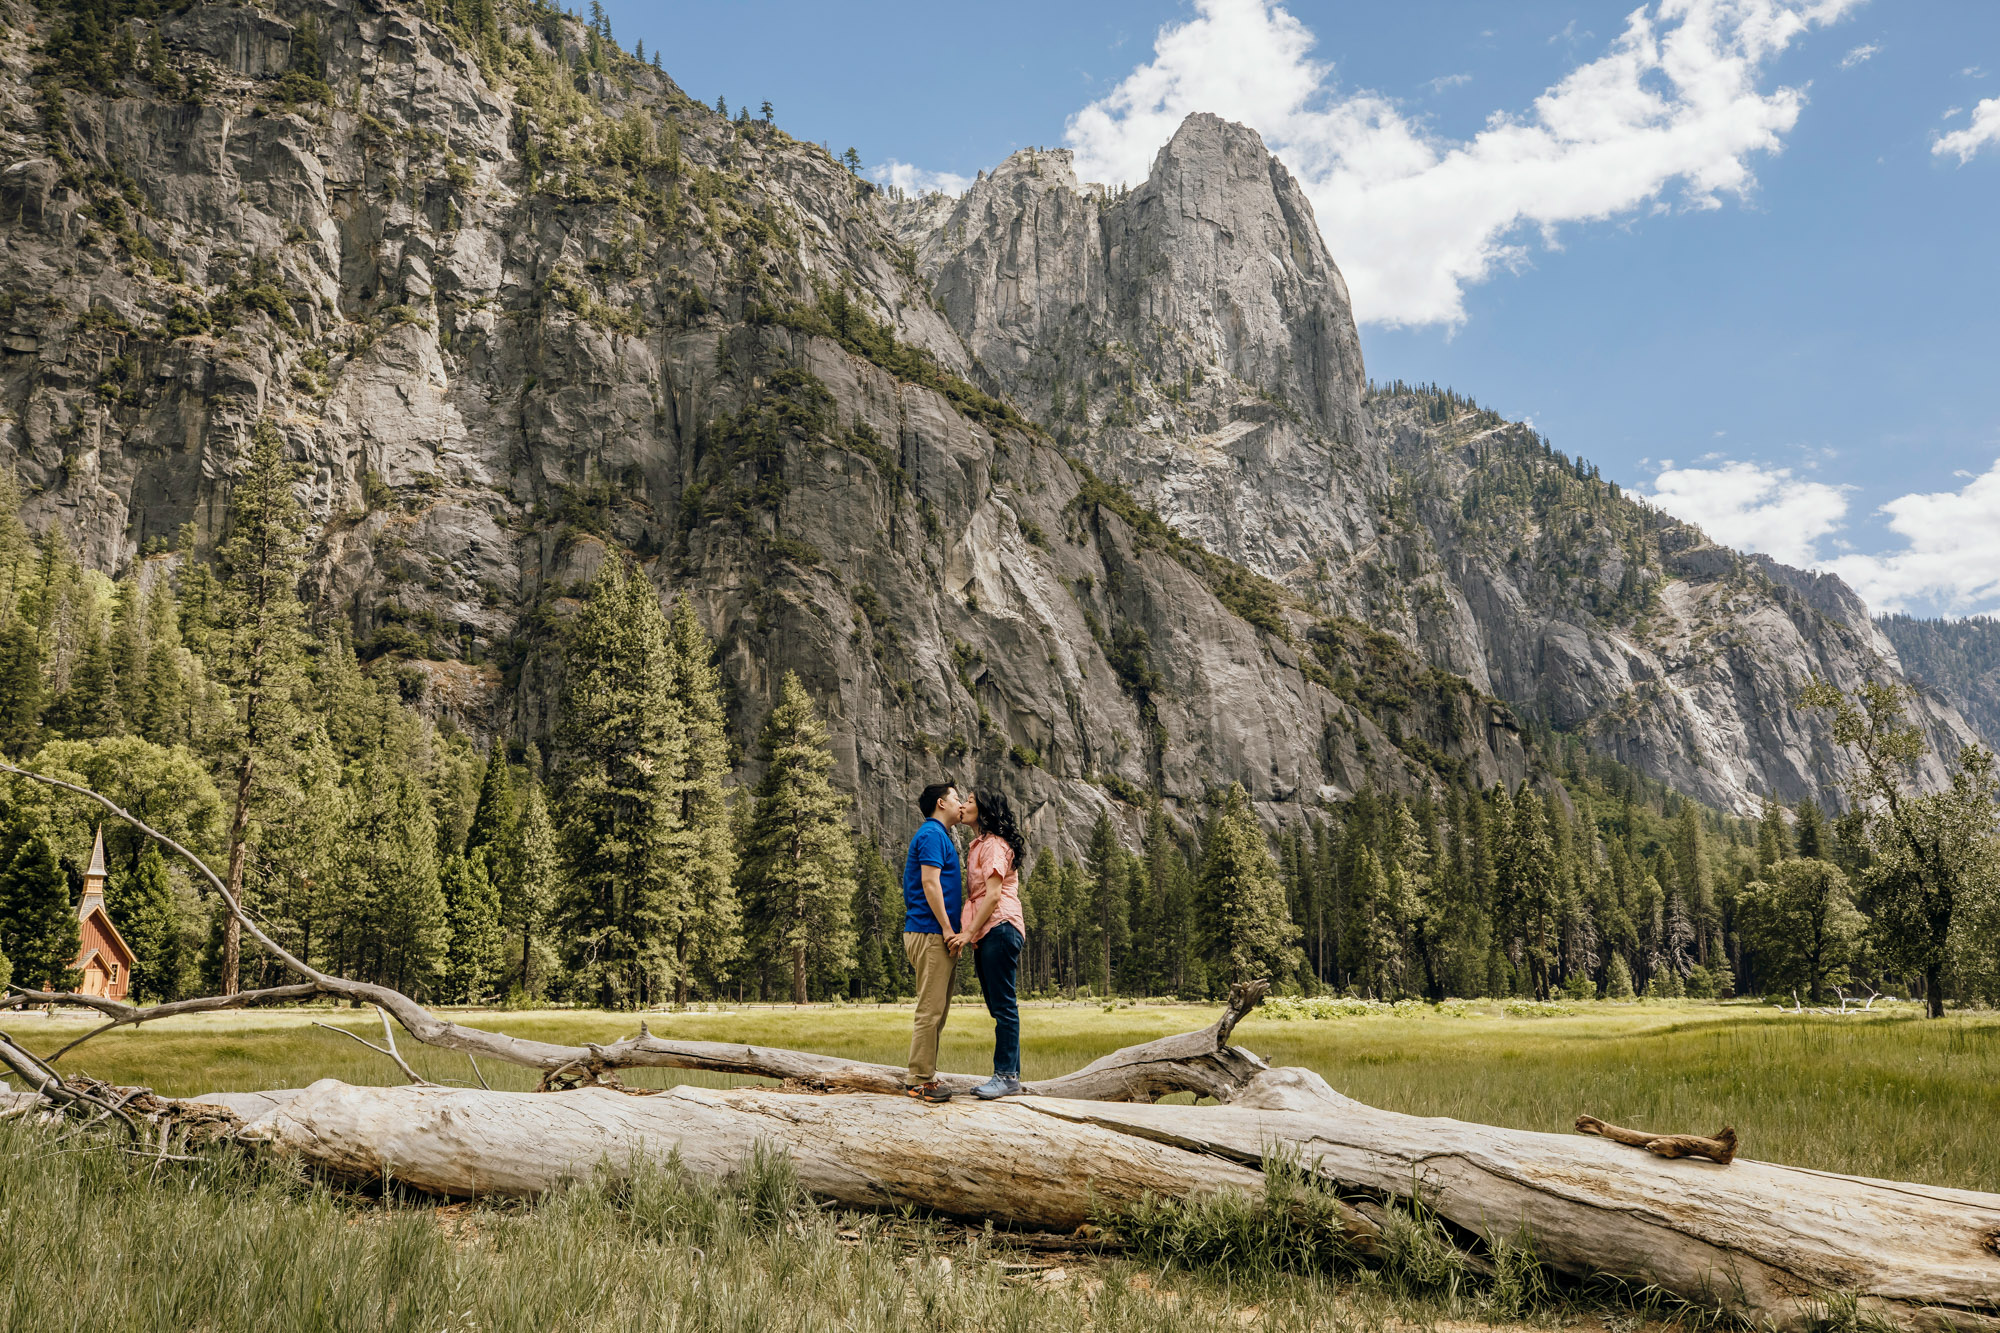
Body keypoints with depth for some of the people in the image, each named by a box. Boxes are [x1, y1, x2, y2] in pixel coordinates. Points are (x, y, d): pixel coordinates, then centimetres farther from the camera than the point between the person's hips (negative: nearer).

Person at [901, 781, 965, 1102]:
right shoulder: (932, 834, -9)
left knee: (936, 1009, 12)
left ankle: (922, 1077, 17)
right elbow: (929, 883, -17)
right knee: (930, 1009, -8)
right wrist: (947, 929, -17)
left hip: (936, 935, 11)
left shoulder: (939, 836, 23)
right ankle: (922, 1080, -4)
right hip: (931, 934, -11)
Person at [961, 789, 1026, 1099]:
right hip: (986, 934, 10)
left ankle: (1007, 1075, -8)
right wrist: (971, 934, 12)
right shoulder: (978, 846, 23)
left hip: (1000, 928, -10)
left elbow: (993, 895, -15)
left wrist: (969, 932, -15)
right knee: (999, 1006, 10)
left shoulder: (994, 844, -7)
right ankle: (1010, 1074, 13)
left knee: (1003, 1005, -9)